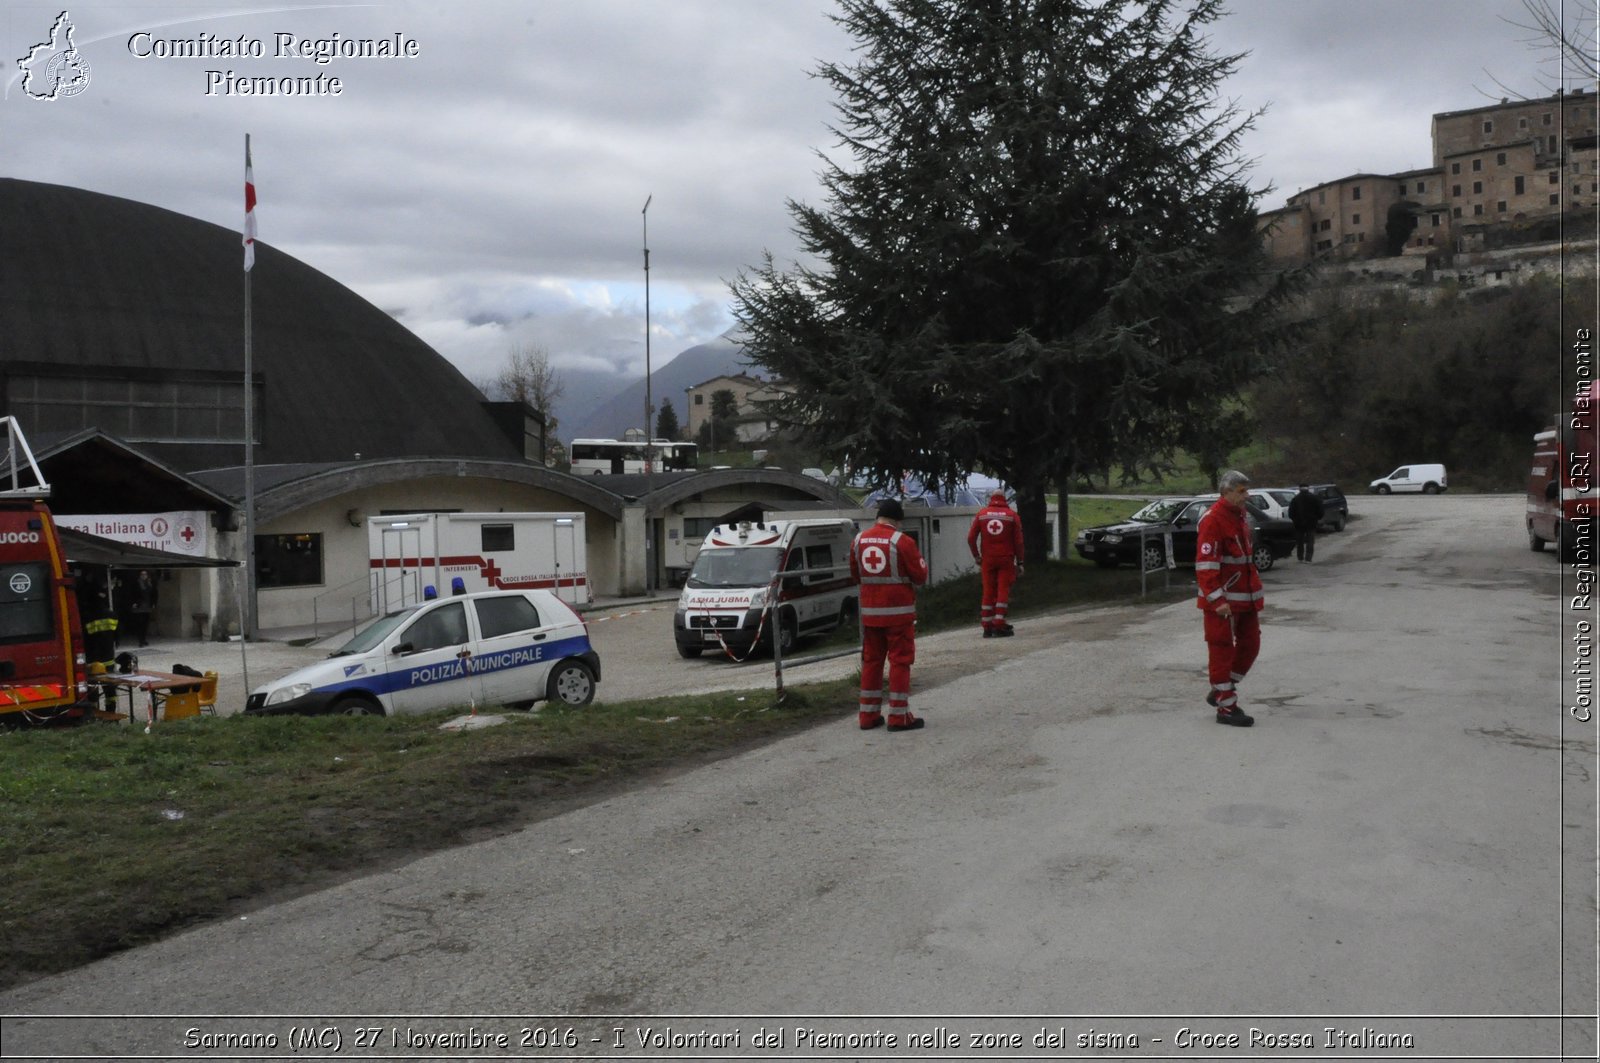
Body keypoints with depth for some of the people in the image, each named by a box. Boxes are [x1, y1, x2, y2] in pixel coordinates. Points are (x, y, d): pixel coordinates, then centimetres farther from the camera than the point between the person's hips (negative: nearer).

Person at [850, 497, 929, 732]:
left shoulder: (859, 540, 4)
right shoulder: (902, 541, -12)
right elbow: (920, 577, -8)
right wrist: (920, 561, 11)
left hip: (869, 611, 5)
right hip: (898, 611, -5)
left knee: (871, 660, 12)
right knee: (900, 661, 2)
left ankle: (869, 715, 16)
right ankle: (899, 716, 3)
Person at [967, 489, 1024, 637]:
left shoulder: (981, 514, 5)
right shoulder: (1012, 515, 2)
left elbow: (971, 538, 1)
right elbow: (1018, 541, -1)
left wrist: (977, 558, 11)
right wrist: (1019, 562, 5)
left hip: (987, 560, 2)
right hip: (1006, 559, -2)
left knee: (988, 591, 7)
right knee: (1003, 590, 1)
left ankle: (987, 627, 8)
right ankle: (999, 625, -5)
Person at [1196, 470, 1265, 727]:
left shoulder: (1240, 517, 13)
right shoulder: (1213, 520, -17)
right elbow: (1205, 565, -22)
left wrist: (1255, 591, 24)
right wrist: (1217, 600, -26)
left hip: (1245, 597, 9)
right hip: (1222, 600, -9)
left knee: (1250, 644, 14)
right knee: (1222, 650, 0)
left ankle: (1219, 692, 27)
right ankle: (1226, 706, 8)